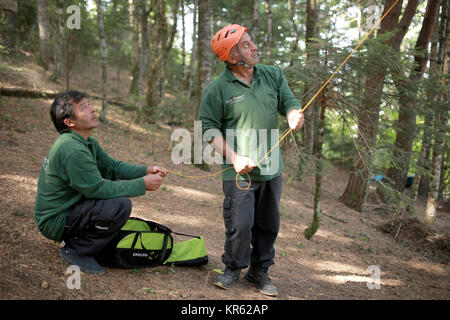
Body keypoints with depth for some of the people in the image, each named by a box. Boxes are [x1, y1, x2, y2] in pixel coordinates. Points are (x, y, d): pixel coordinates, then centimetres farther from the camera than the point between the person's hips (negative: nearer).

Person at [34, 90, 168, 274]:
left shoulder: (88, 142, 6)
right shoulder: (72, 150, -26)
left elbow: (112, 166, 11)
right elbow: (99, 189, -24)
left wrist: (147, 170, -4)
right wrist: (142, 184, -19)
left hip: (67, 207, 10)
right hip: (55, 222, -10)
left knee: (118, 185, 11)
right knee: (121, 205, -25)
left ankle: (78, 238, 12)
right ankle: (76, 251, -9)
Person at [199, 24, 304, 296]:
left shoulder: (273, 75, 5)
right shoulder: (217, 88, -9)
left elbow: (289, 101, 6)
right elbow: (208, 127, -7)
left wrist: (295, 116, -19)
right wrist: (234, 158, -15)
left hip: (272, 169, 5)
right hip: (239, 172, -4)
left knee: (269, 224, 12)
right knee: (240, 224, -6)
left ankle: (260, 271, 30)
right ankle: (233, 268, 20)